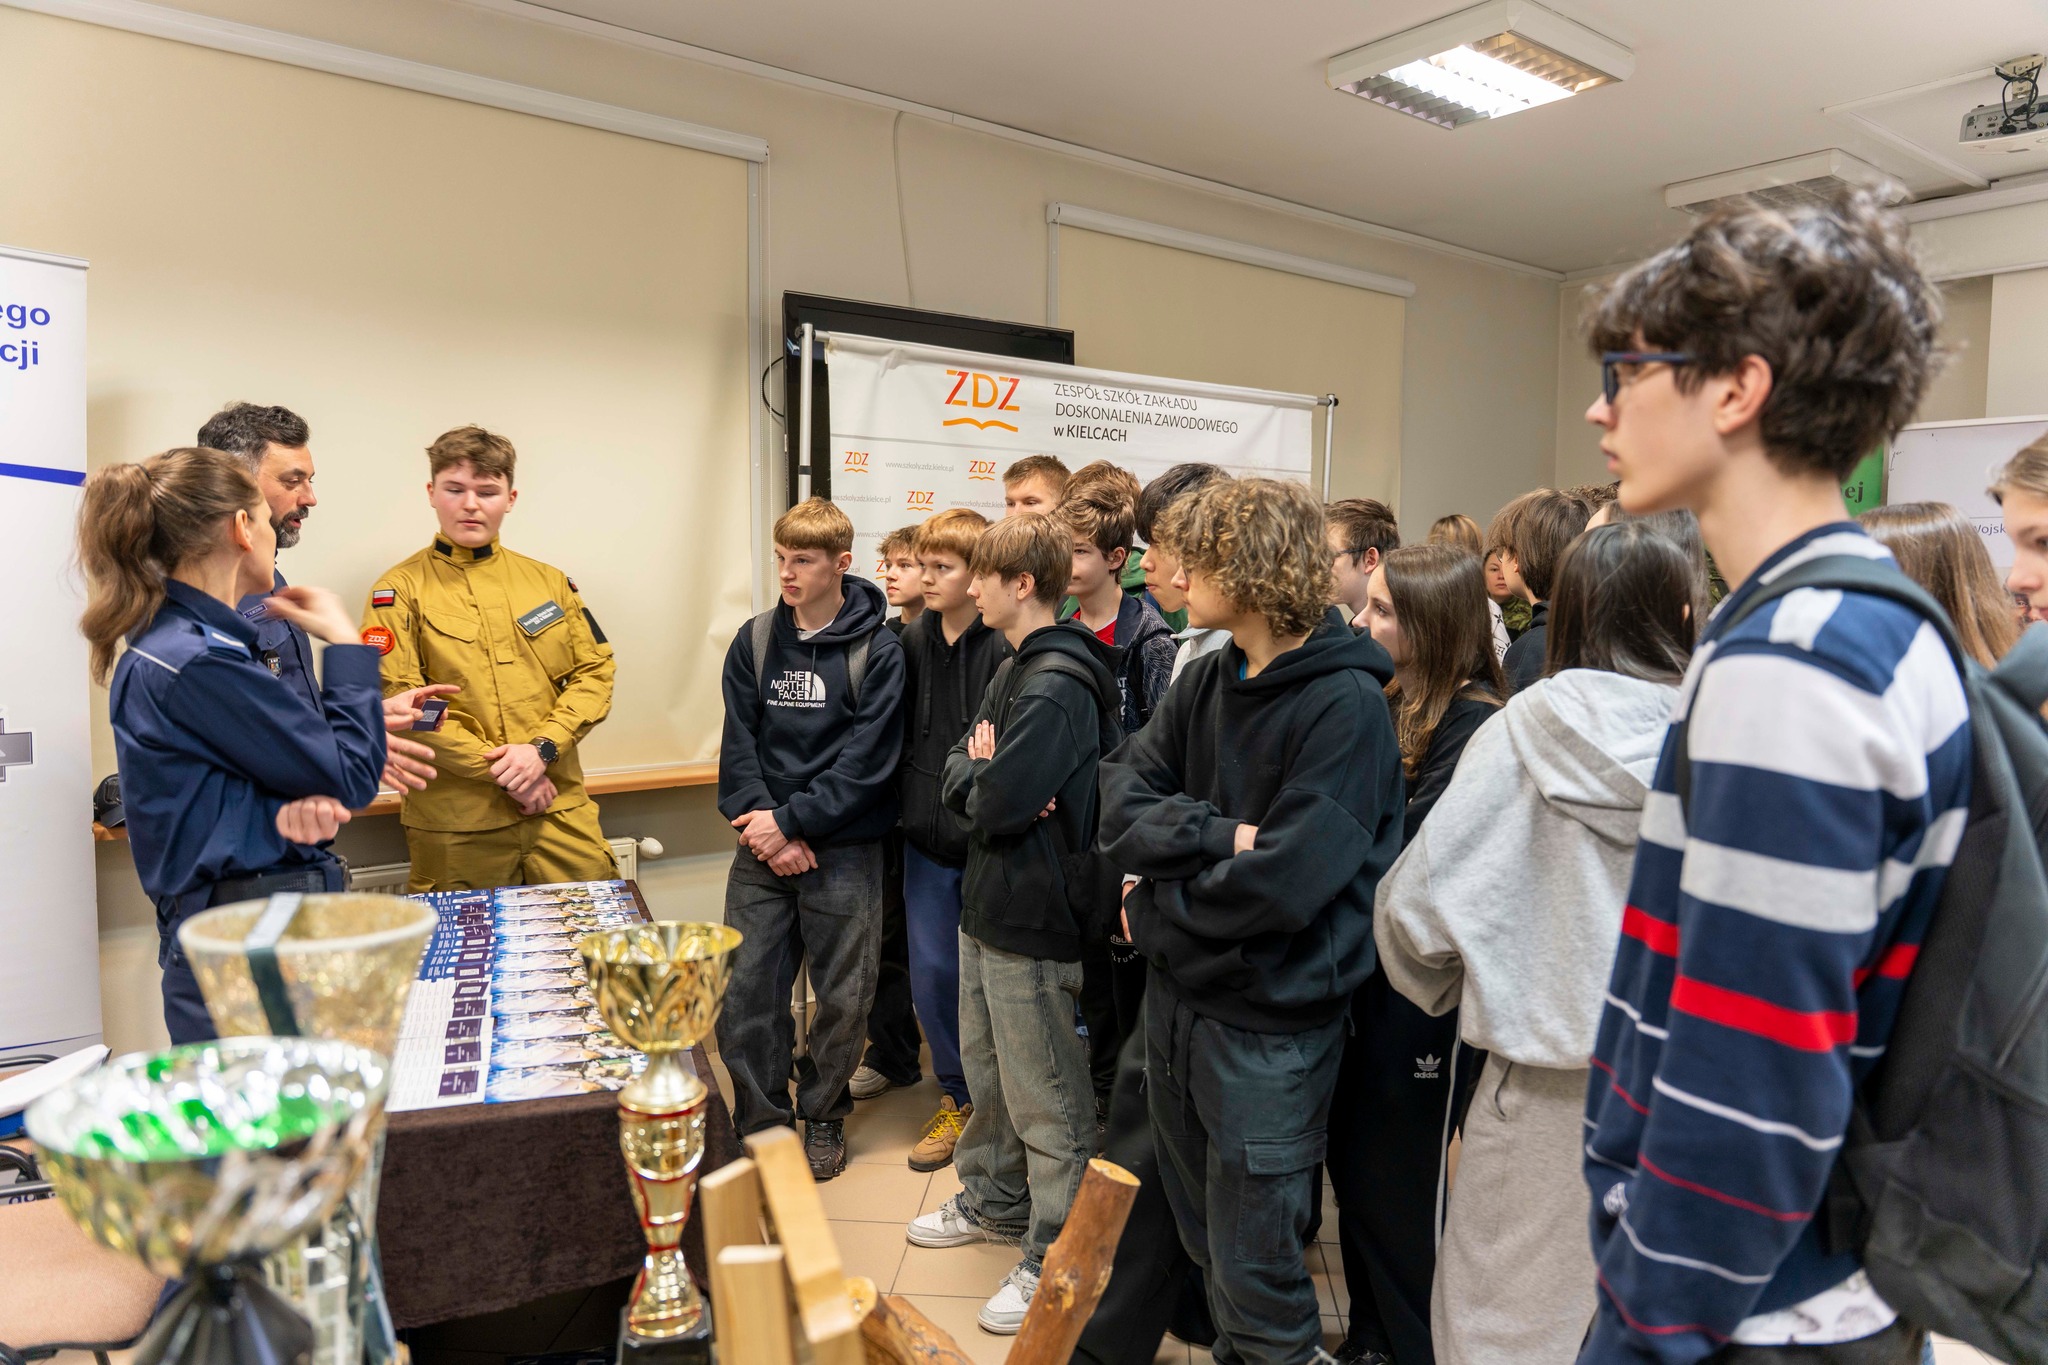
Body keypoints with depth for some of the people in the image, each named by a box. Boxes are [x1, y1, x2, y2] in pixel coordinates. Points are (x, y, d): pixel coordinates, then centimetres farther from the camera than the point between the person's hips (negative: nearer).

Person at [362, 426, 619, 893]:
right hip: (454, 825, -2)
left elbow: (594, 672, 6)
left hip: (561, 811, 3)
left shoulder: (549, 582, 11)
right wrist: (499, 772, -13)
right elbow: (397, 701, -9)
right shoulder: (400, 591, 0)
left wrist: (542, 748, -10)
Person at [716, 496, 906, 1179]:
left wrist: (792, 819, -16)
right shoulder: (754, 642, 5)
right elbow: (738, 744, 2)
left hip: (844, 851, -3)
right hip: (762, 849, 3)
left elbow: (868, 759, -12)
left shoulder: (877, 649, -6)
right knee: (745, 989, 4)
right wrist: (765, 823, -11)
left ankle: (824, 1115, 30)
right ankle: (762, 1121, 24)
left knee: (844, 996, 7)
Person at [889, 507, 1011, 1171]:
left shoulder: (1006, 646, -14)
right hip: (928, 837, 6)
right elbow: (899, 735, 12)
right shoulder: (914, 641, 5)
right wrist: (910, 807, 8)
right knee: (930, 973, 11)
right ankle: (957, 1098, 30)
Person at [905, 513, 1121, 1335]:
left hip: (1033, 918, -10)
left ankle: (1055, 1259, 19)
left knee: (1046, 1099, 4)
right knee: (986, 1069, 23)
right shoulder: (1013, 673, 10)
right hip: (987, 903, 10)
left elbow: (998, 802, -27)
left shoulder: (1056, 687, -22)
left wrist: (983, 781, -7)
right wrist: (987, 781, -12)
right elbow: (955, 777, 9)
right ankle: (994, 1204, 43)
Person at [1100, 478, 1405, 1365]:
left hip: (1267, 1024, -7)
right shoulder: (1205, 682, 4)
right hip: (1176, 994, 7)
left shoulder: (1347, 706, -17)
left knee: (1255, 1274, 9)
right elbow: (1121, 804, -4)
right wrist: (1219, 835, -19)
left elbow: (1282, 884, -24)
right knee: (1200, 1238, 24)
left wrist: (1159, 901, -11)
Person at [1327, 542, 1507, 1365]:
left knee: (1395, 1184, 7)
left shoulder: (1476, 726, -17)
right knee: (1353, 1162, 19)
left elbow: (1406, 846, -23)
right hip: (1369, 967, 8)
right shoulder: (1389, 704, 8)